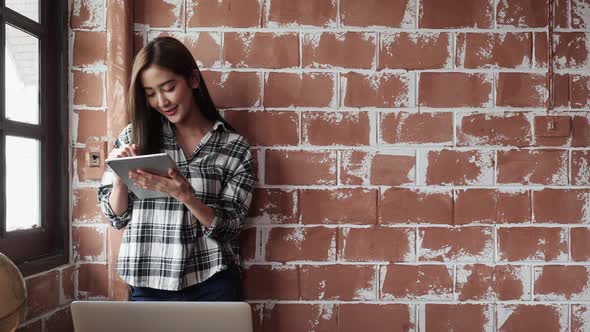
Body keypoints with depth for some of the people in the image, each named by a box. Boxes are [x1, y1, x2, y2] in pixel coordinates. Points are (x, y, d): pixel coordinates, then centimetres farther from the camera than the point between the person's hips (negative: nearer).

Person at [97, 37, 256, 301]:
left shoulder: (234, 147, -5)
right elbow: (116, 217, 4)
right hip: (147, 287, 1)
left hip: (212, 287, -1)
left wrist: (185, 195, -22)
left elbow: (228, 228, -7)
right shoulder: (134, 137, 0)